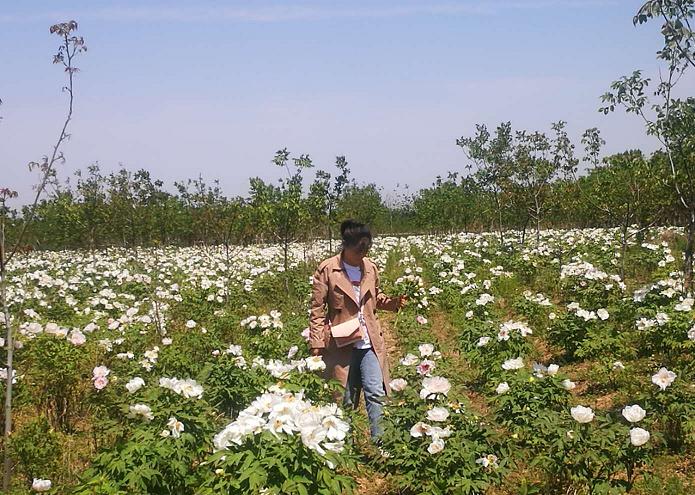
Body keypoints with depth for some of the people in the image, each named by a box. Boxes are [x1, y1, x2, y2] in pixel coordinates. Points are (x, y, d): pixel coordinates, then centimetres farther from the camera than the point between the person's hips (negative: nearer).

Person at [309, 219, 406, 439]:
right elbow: (317, 309, -5)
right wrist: (317, 343, -11)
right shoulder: (327, 269, -8)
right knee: (346, 398, 8)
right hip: (341, 345, -3)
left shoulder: (370, 267, 4)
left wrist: (392, 302, -1)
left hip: (370, 342, 3)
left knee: (376, 393, -6)